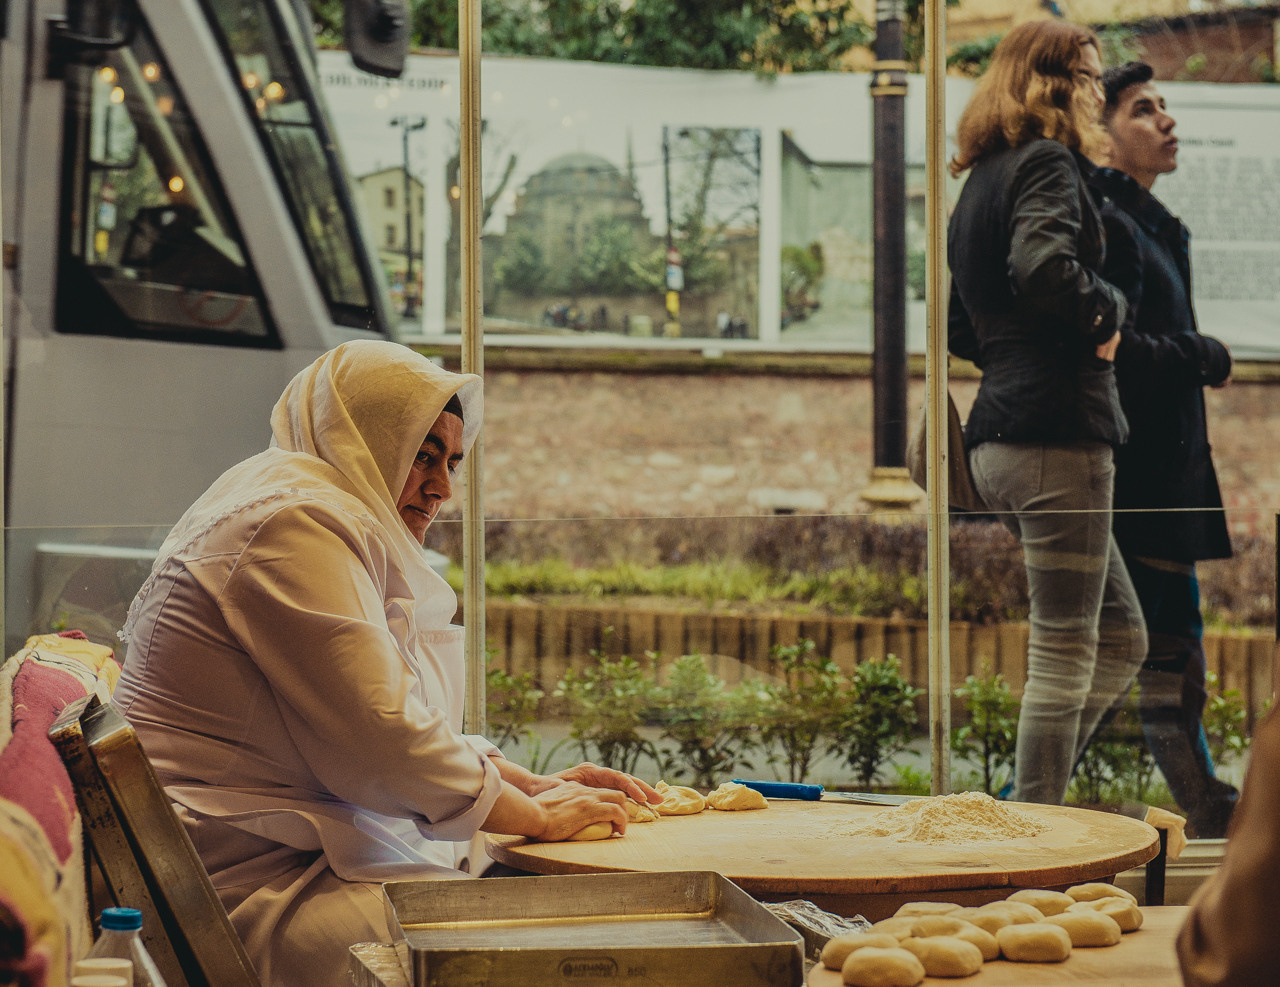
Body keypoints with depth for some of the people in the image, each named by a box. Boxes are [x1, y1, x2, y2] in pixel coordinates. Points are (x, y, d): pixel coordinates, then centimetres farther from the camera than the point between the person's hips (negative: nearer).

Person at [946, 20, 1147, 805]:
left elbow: (963, 329, 26)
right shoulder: (1047, 162, -8)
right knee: (1065, 652, -4)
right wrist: (1107, 309, -10)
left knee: (1121, 641, 16)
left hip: (1000, 436, 10)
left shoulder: (982, 180, 21)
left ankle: (1028, 808, 14)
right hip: (1058, 429, -10)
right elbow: (1043, 269, -28)